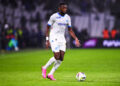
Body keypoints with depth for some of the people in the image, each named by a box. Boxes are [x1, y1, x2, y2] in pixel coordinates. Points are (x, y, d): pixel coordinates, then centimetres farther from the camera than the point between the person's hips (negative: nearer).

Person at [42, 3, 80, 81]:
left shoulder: (67, 18, 7)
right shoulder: (54, 16, -8)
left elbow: (70, 30, 13)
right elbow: (48, 28, -3)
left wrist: (76, 39, 1)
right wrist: (47, 40, -9)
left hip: (62, 38, 6)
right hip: (54, 38, -6)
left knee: (61, 58, -4)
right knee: (57, 56, -15)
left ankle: (51, 74, 6)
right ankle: (45, 68, 9)